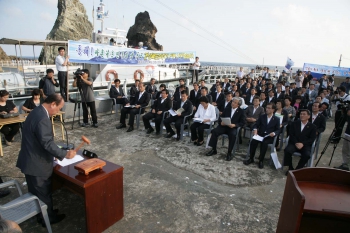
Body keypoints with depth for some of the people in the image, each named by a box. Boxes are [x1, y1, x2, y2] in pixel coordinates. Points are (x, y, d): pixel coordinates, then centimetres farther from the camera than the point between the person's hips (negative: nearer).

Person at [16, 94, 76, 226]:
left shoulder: (37, 112, 5)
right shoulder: (42, 118, -28)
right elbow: (47, 143, -30)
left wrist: (54, 154, 16)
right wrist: (64, 154, -23)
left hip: (31, 160, 10)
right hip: (37, 163, -10)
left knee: (36, 191, 25)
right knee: (43, 193, 10)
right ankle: (48, 218, 29)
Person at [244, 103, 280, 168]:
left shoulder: (276, 119, 5)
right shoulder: (262, 116, 11)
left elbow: (278, 130, 4)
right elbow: (256, 125, 7)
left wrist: (274, 133, -19)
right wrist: (255, 129, -16)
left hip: (269, 137, -2)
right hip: (260, 135, 2)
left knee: (264, 143, -35)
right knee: (253, 141, -29)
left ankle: (261, 161, -18)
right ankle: (251, 158, -13)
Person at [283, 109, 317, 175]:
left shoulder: (312, 126, 9)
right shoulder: (294, 123, 12)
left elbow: (312, 139, 0)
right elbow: (291, 135, 3)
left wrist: (302, 144, -17)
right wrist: (296, 143, -15)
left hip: (305, 145, 0)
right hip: (294, 143, 1)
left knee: (307, 155, -31)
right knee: (287, 150, -30)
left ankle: (298, 169, -10)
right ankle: (290, 168, -11)